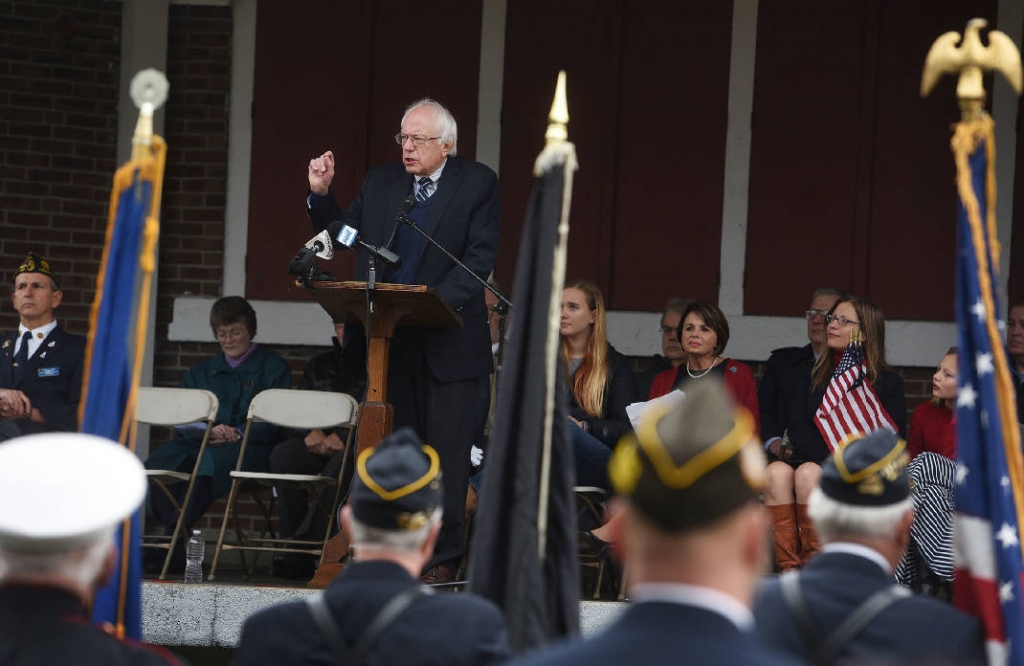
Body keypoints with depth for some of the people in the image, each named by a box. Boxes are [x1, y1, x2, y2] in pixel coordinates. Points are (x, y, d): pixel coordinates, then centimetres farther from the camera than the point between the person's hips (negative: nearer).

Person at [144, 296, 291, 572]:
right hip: (202, 442, 4)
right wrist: (210, 431, -10)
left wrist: (238, 433, -16)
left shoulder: (273, 367, 12)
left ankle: (176, 530, -41)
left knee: (213, 460, -39)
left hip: (250, 447, -4)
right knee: (160, 459, -28)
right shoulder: (201, 372, 26)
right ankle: (175, 544, -32)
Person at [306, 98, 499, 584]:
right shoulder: (381, 183, 12)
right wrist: (321, 195, 0)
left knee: (447, 452, -3)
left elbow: (481, 257, -8)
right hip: (388, 340, 4)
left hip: (448, 341, -4)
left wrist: (438, 301, -20)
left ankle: (443, 557, 1)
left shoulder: (477, 184, 0)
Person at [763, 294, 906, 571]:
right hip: (810, 459, 3)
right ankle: (787, 567, -39)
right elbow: (797, 428, 6)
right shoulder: (807, 376, 20)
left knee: (809, 473, -34)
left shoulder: (888, 383, 9)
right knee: (776, 471, -31)